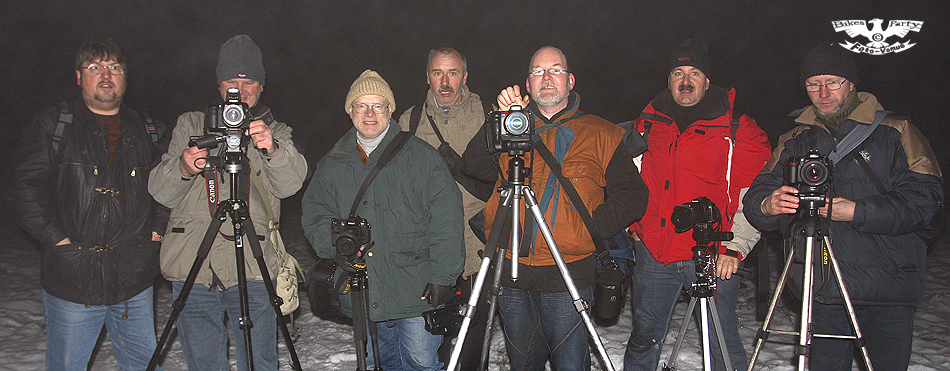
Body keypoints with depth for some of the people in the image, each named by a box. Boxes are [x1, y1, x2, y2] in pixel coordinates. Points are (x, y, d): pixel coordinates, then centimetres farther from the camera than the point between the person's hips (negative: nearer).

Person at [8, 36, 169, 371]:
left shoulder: (149, 132, 9)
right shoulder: (52, 127, 0)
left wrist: (156, 228, 3)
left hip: (135, 281, 3)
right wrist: (58, 239, -10)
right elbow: (25, 191, -4)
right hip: (71, 281, -2)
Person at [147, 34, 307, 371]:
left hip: (252, 269, -1)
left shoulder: (276, 132, 13)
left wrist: (272, 150, -30)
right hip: (192, 268, 1)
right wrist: (182, 168, -17)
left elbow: (289, 183, -8)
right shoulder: (190, 125, 15)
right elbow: (160, 191, 6)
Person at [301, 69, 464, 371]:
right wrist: (334, 246, -8)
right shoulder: (331, 165, 10)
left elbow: (446, 219, -8)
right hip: (361, 296, 4)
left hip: (416, 291, -4)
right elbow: (314, 212, 12)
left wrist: (442, 276, -13)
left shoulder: (420, 156, -3)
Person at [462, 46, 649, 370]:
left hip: (568, 277, -2)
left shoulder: (601, 135, 7)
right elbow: (475, 166, -1)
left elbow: (632, 195, 4)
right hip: (511, 272, 3)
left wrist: (592, 228, -10)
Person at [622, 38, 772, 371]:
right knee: (644, 338, 14)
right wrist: (631, 224, 12)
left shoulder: (737, 128, 0)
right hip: (653, 256, 3)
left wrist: (735, 247, -13)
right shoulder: (647, 124, 10)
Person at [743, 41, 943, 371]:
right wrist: (767, 205, -20)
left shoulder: (894, 132, 1)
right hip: (822, 290, 2)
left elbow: (924, 198, -8)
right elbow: (756, 195, 4)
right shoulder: (794, 141, 11)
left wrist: (857, 211, -20)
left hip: (887, 289, -2)